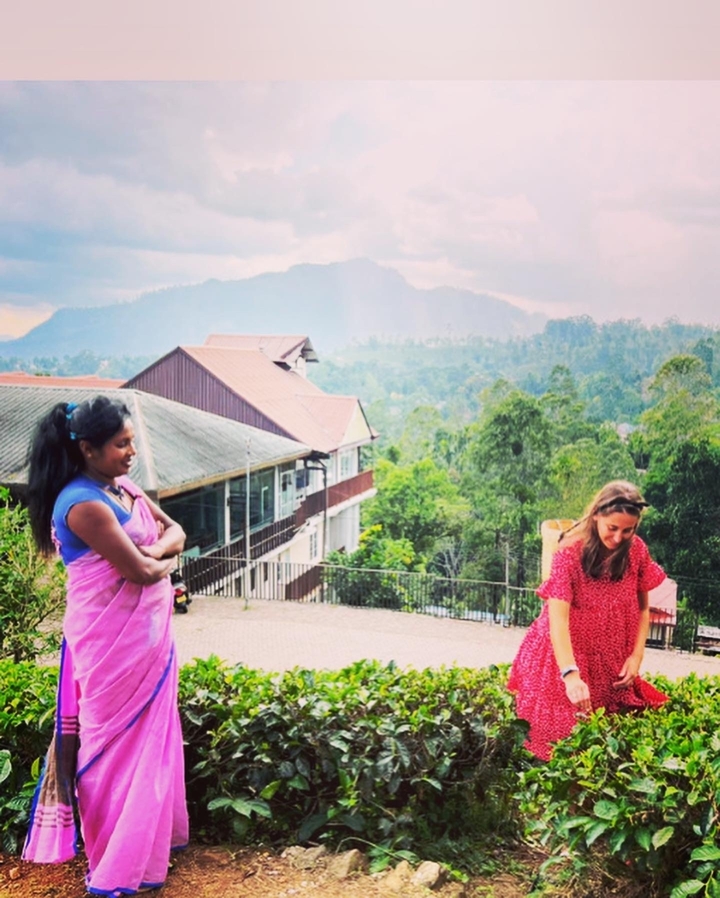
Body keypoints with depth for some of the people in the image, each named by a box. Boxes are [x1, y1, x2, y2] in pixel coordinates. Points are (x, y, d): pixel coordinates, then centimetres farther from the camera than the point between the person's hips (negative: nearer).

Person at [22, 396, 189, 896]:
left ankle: (153, 834, 37)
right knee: (119, 743, 3)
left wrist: (156, 549, -10)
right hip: (112, 643, -9)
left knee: (150, 734, 19)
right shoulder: (83, 504, -22)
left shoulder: (125, 488, 7)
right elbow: (140, 571, -24)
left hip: (148, 635, 9)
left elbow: (175, 531, 11)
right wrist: (165, 561, -3)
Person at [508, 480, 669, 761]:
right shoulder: (570, 552, -23)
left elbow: (642, 608, 5)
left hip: (613, 661, 4)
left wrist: (637, 656, -7)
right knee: (566, 732, 1)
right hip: (568, 654, -4)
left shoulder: (637, 551, -8)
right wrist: (571, 675, -44)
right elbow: (558, 617, -32)